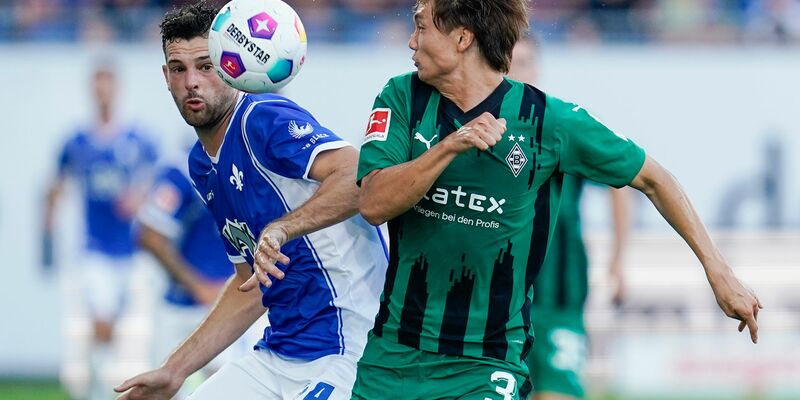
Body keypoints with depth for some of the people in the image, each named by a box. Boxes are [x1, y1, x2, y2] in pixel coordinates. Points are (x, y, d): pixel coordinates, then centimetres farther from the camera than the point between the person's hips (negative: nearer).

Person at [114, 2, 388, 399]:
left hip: (343, 353, -9)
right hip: (275, 358, 9)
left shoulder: (265, 120, -12)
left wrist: (280, 229, -42)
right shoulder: (201, 165, 15)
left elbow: (358, 178, -30)